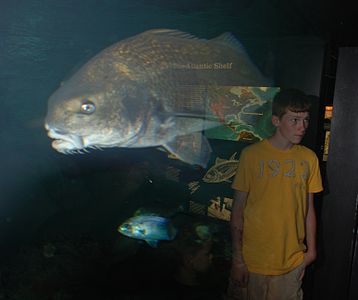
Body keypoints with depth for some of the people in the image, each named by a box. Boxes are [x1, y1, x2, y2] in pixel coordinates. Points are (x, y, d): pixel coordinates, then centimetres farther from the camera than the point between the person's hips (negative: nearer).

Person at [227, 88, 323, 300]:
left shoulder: (309, 158, 1)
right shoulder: (252, 155, -9)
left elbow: (309, 208, 8)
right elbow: (238, 209, -7)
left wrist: (311, 250, 7)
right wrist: (237, 258, -7)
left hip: (292, 263, 3)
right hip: (252, 261, -2)